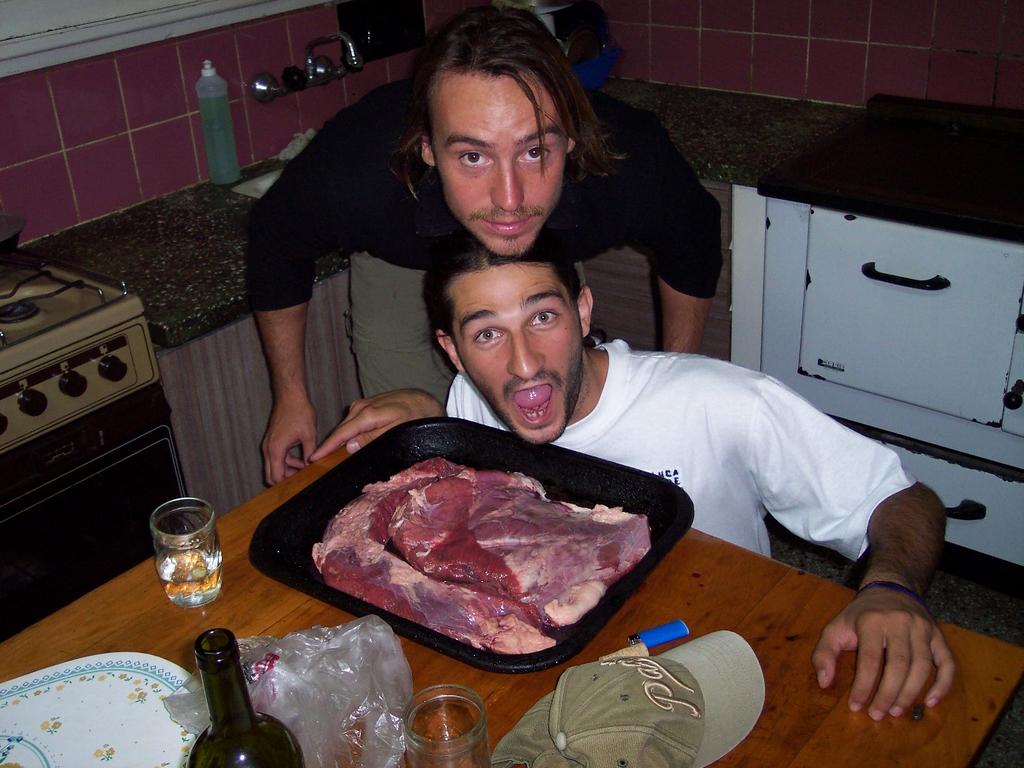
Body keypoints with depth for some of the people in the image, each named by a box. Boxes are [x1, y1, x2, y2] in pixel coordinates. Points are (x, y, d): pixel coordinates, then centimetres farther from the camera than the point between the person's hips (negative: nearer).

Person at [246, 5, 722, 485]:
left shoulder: (632, 167, -40)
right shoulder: (354, 172, -42)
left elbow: (692, 245, -13)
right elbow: (277, 243, -17)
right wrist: (290, 395, -11)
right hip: (400, 268, -1)